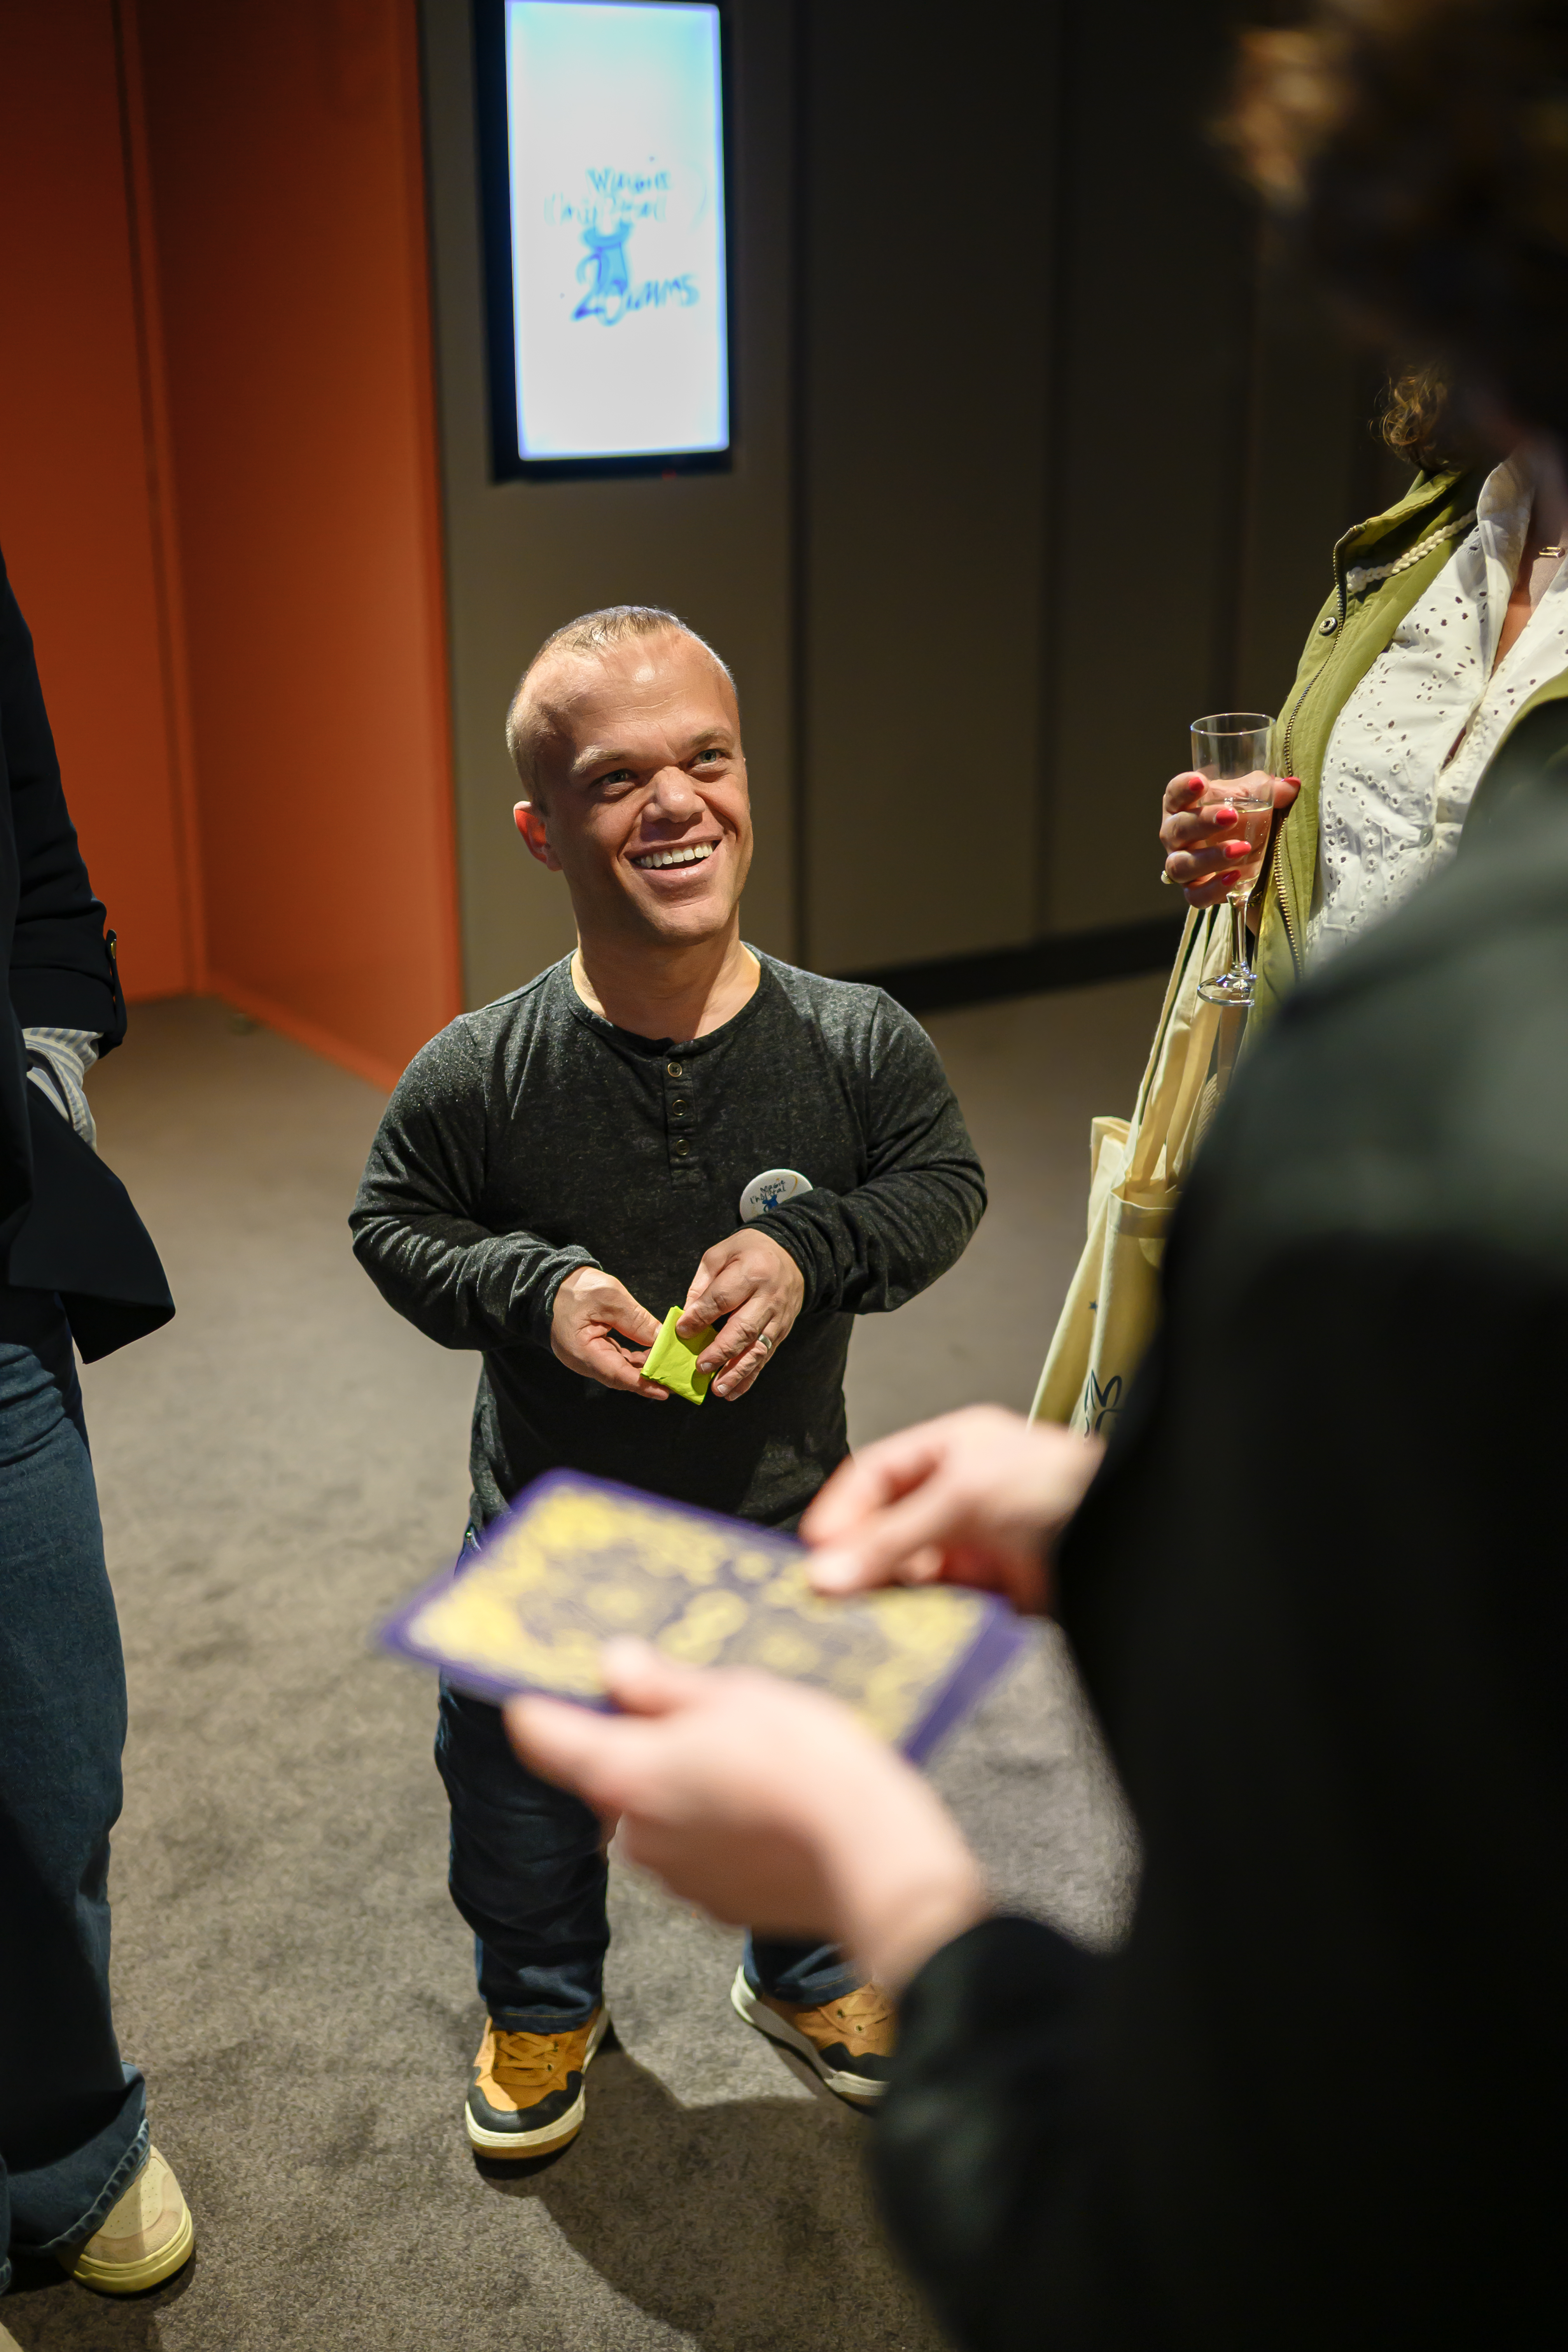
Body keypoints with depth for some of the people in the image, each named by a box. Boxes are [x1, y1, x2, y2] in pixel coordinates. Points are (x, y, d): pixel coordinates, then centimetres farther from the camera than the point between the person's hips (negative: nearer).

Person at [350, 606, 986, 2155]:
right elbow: (395, 1222, -5)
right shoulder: (477, 1075, -20)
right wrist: (534, 1289, -23)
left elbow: (945, 1184, -3)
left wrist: (809, 1250, -21)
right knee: (526, 1799, 22)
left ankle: (804, 1978, 56)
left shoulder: (861, 1043, -18)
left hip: (788, 1532, 1)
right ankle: (543, 2005, 53)